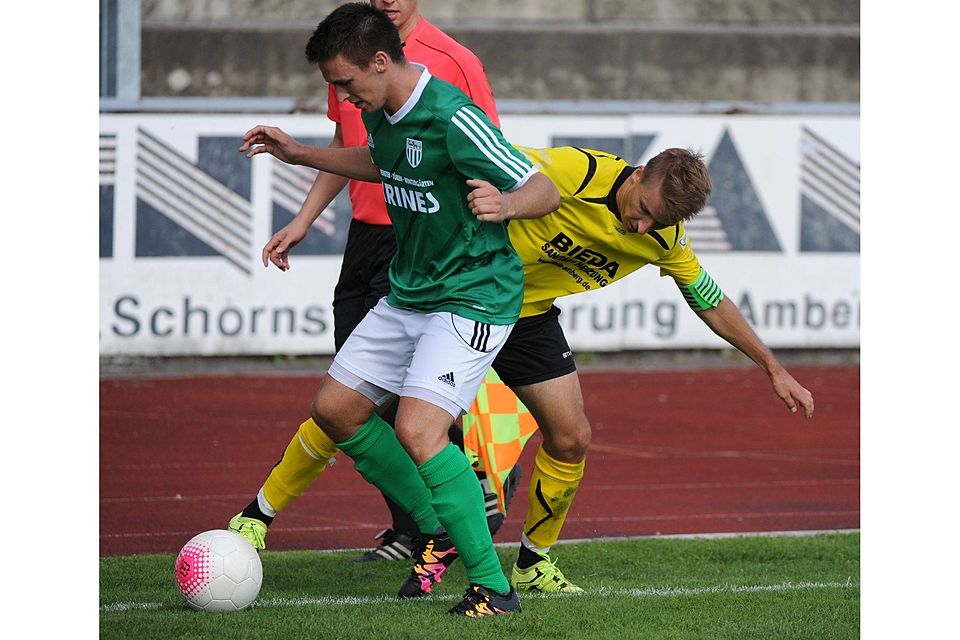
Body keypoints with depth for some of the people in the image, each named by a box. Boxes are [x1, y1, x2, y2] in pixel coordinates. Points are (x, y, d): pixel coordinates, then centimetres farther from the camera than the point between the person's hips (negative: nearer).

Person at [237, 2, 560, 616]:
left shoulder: (453, 118, -25)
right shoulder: (380, 112, 2)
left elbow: (546, 190, -23)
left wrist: (505, 204, -44)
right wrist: (300, 153, 25)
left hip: (472, 297, -9)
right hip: (407, 293, 10)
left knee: (417, 429, -24)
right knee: (335, 409, 11)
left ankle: (492, 584, -15)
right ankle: (438, 529, 23)